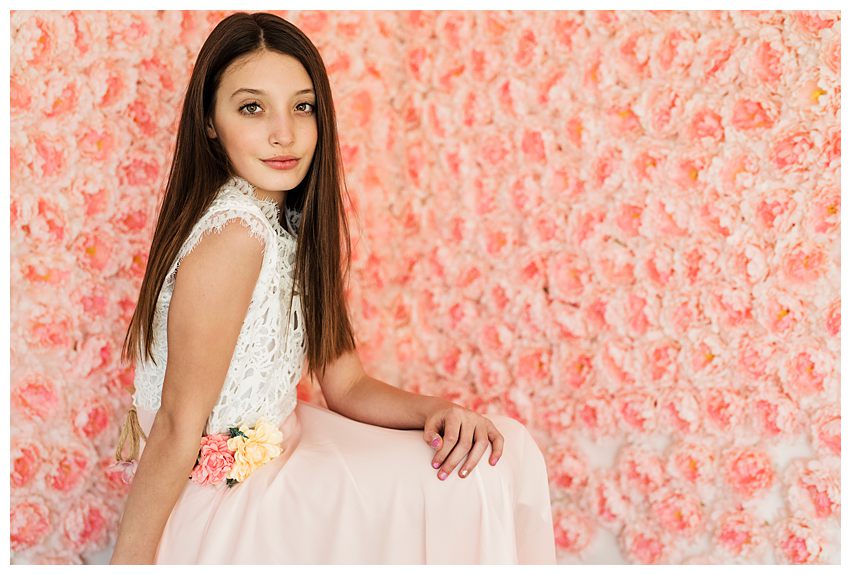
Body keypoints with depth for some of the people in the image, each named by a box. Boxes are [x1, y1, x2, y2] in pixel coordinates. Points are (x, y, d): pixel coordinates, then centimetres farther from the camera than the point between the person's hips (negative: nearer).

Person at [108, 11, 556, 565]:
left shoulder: (293, 221, 4)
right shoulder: (232, 234, -24)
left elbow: (345, 384, 5)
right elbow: (178, 429, -21)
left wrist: (438, 409, -11)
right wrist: (129, 560, -15)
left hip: (271, 447, 9)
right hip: (223, 498, -8)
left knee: (505, 450, 5)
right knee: (466, 485, -9)